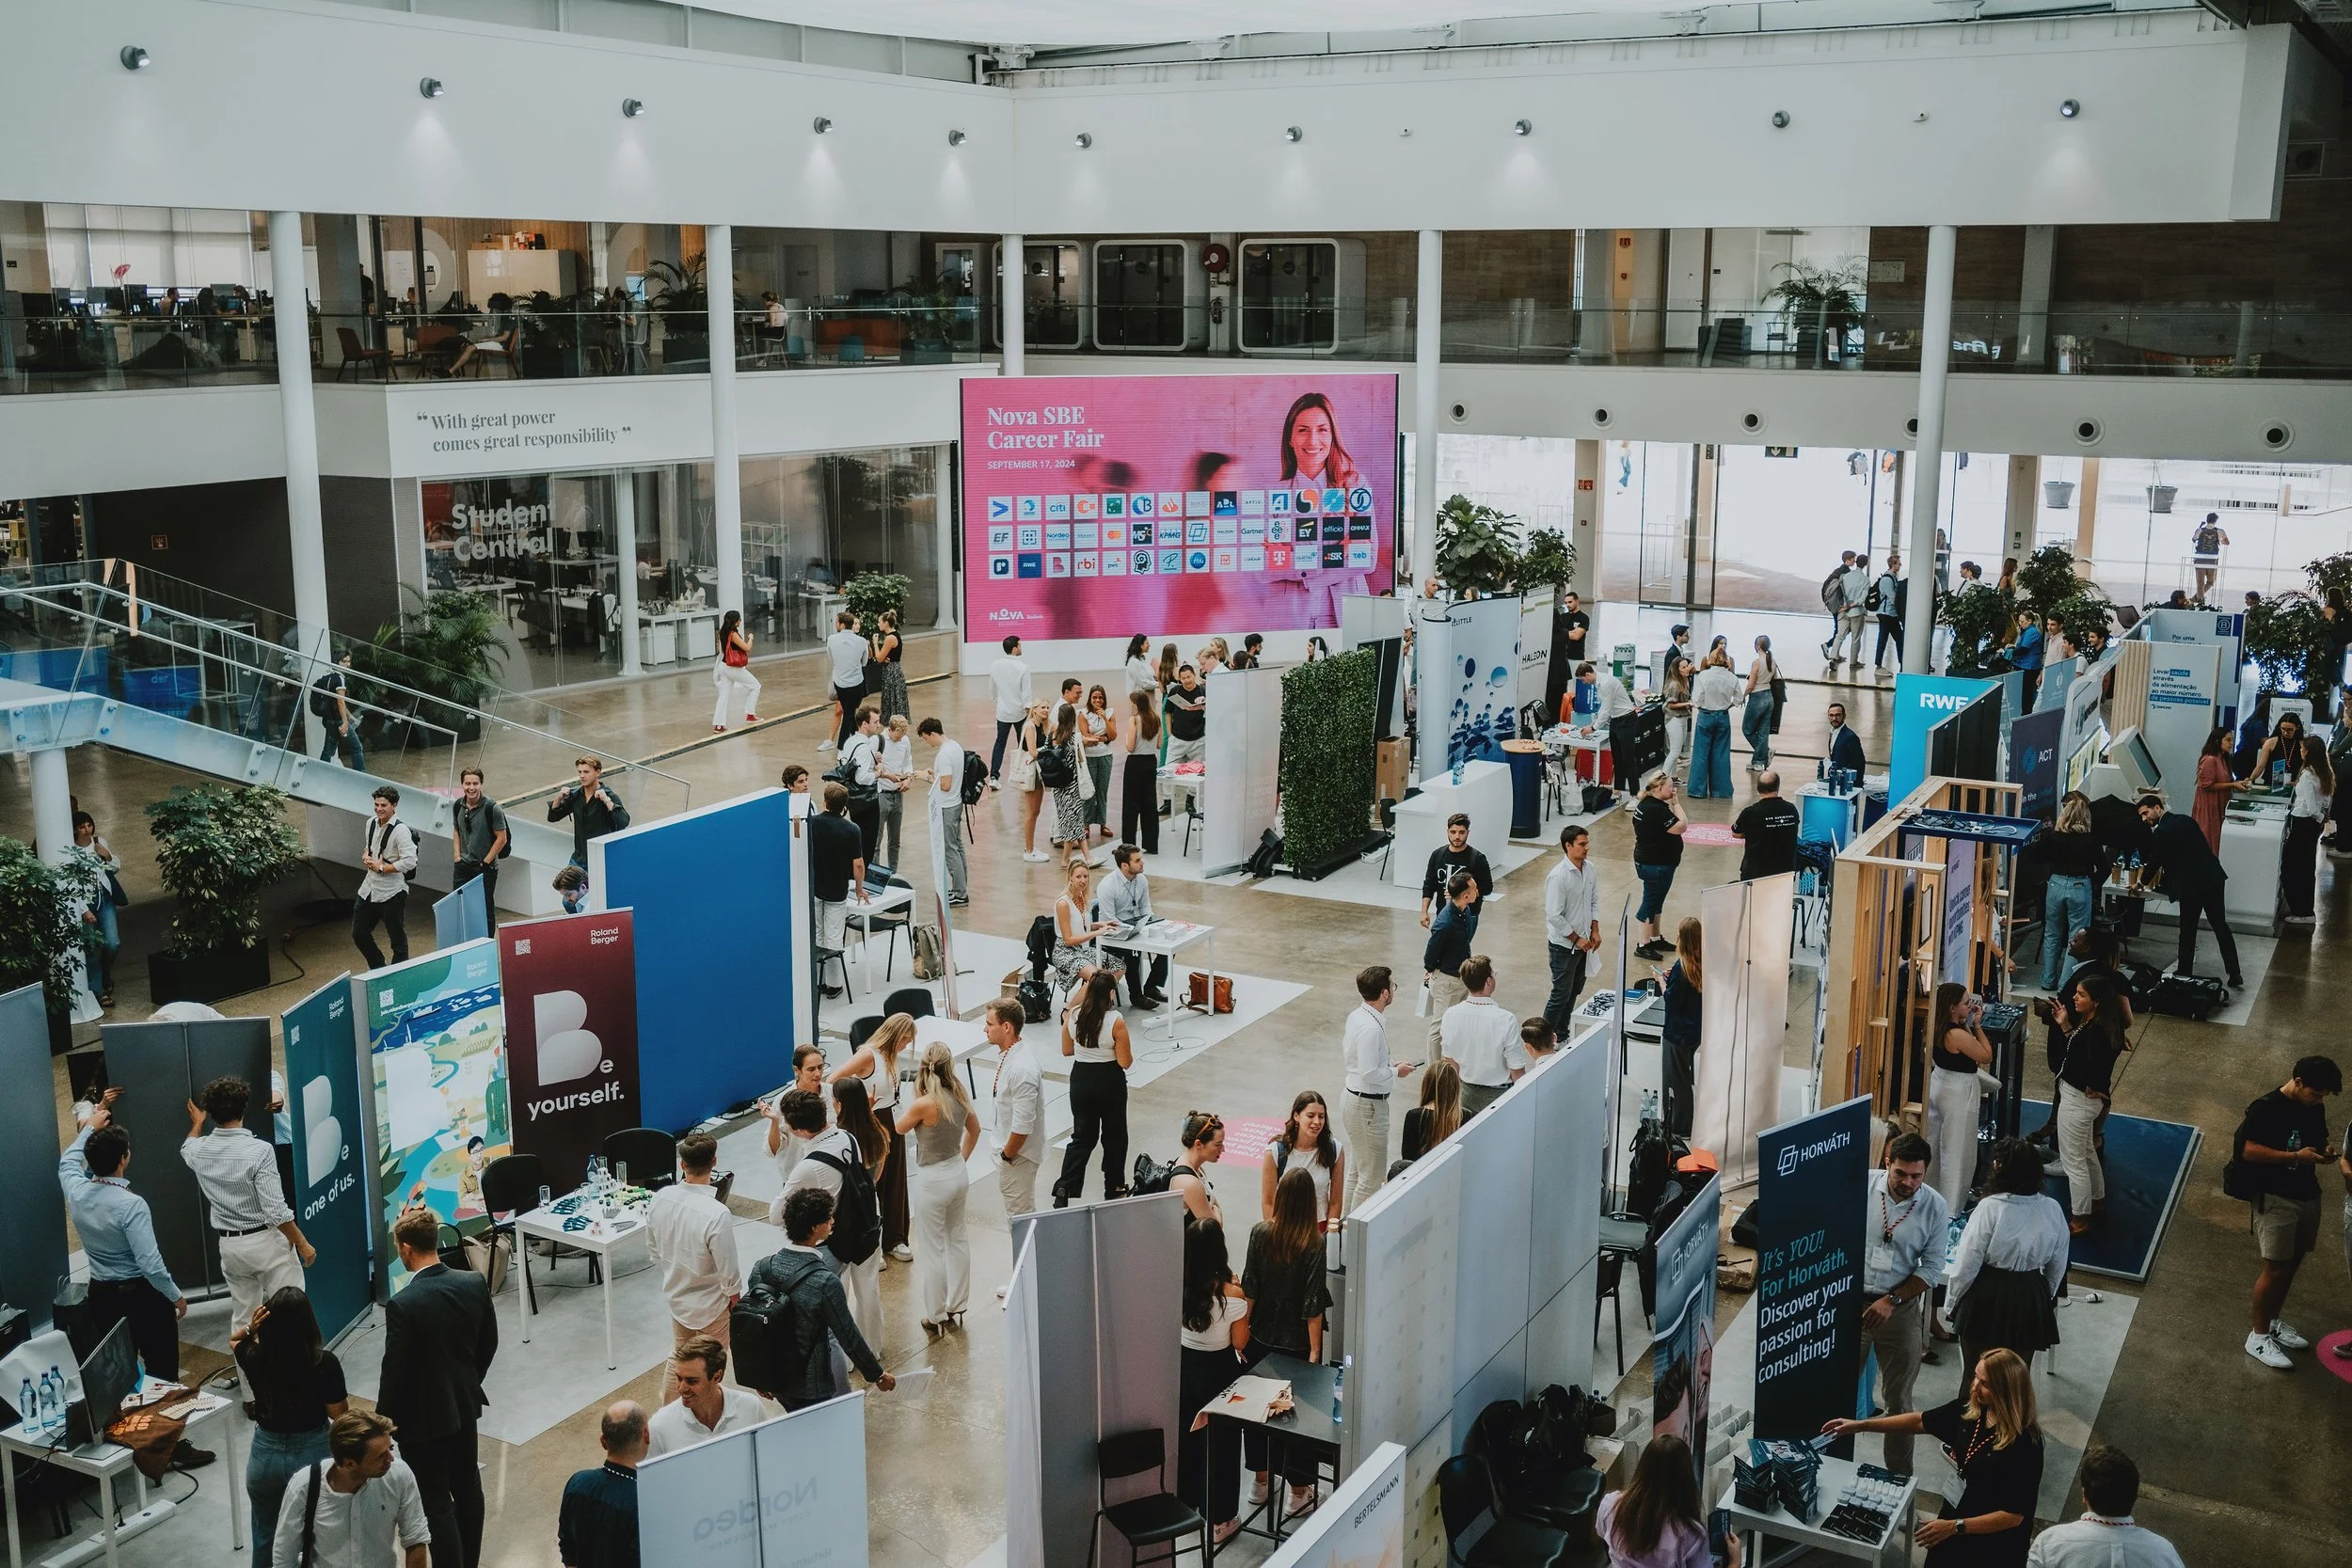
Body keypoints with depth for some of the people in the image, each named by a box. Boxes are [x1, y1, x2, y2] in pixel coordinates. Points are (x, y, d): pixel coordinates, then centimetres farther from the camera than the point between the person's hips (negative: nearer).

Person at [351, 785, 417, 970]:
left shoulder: (400, 830, -18)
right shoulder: (371, 823, 6)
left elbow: (409, 862, -25)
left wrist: (381, 868, -18)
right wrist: (365, 856, 4)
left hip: (391, 892, -8)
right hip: (369, 888, 8)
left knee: (398, 939, 4)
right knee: (359, 934, 16)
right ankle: (379, 969, 33)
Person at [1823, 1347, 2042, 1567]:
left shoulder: (2023, 1444, -27)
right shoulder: (1970, 1407, -9)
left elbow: (2014, 1515, -25)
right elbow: (1921, 1421, 7)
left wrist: (1954, 1527, -29)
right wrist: (1859, 1425, 4)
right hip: (1954, 1515, 6)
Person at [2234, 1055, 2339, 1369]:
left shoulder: (2315, 1109, 5)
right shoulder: (2266, 1109, -16)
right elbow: (2249, 1152, -20)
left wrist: (2325, 1152, -3)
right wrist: (2295, 1156, -24)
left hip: (2308, 1197, 7)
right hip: (2275, 1198, -7)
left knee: (2291, 1264, 16)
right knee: (2274, 1269, -6)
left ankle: (2273, 1322, 32)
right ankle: (2258, 1337, 4)